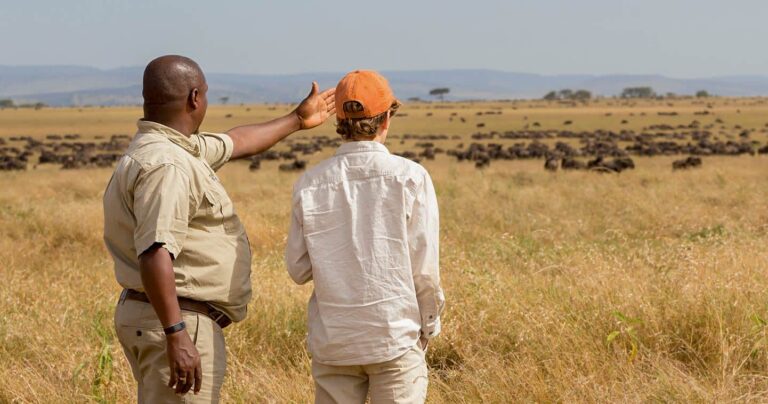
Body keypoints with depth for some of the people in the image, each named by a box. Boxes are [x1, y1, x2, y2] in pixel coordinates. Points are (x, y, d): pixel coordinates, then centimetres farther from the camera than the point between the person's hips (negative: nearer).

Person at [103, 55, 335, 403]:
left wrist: (297, 120, 42)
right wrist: (175, 336, -33)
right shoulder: (166, 165, -20)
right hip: (177, 322, -11)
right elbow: (154, 254, -31)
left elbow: (236, 143, 30)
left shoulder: (175, 148, 12)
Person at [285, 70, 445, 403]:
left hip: (332, 339, 3)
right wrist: (429, 325, 9)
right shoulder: (410, 177, -9)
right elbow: (424, 268, -6)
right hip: (395, 335, -2)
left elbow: (299, 269, 3)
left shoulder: (310, 184, -2)